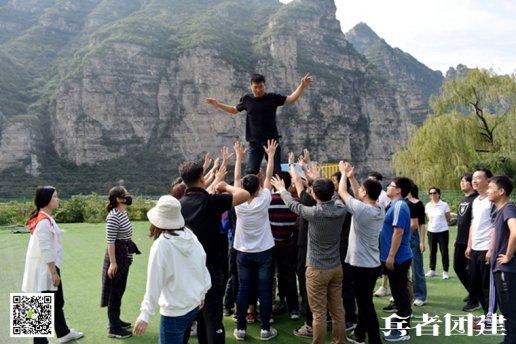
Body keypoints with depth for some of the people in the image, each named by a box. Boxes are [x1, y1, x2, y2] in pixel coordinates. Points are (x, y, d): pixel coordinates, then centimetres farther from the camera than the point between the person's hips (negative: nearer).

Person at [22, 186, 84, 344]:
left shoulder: (46, 218, 10)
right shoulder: (43, 221, -21)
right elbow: (45, 249, -22)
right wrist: (54, 272, -19)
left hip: (49, 267, 10)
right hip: (44, 269, -10)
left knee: (57, 302, 20)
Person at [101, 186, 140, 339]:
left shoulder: (124, 213, 8)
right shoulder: (113, 216, -20)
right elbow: (110, 241, -21)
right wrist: (112, 262, -22)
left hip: (124, 255, 9)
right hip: (116, 255, -9)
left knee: (120, 289, 18)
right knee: (115, 291, -1)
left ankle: (116, 320, 31)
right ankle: (113, 328, 8)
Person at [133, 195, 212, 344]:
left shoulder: (162, 244, -19)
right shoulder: (190, 235, -1)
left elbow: (155, 281, -20)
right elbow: (202, 265, 6)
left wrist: (145, 314, -16)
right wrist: (202, 293, 19)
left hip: (175, 309, -7)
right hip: (194, 304, 7)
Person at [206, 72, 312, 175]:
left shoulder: (272, 98, -1)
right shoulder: (247, 99, 3)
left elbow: (291, 99, -1)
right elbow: (234, 110, 20)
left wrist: (302, 86, -12)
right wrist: (217, 104, 15)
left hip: (272, 141, -1)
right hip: (254, 143, 1)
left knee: (276, 171, 2)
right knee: (250, 172, -3)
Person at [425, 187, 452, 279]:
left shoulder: (444, 205, -8)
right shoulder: (427, 206, 2)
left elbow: (448, 218, 0)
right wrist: (433, 223, 7)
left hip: (443, 231, -3)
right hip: (431, 231, 3)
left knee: (444, 251, 1)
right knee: (432, 251, 11)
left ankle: (445, 271, 10)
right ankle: (432, 270, 22)